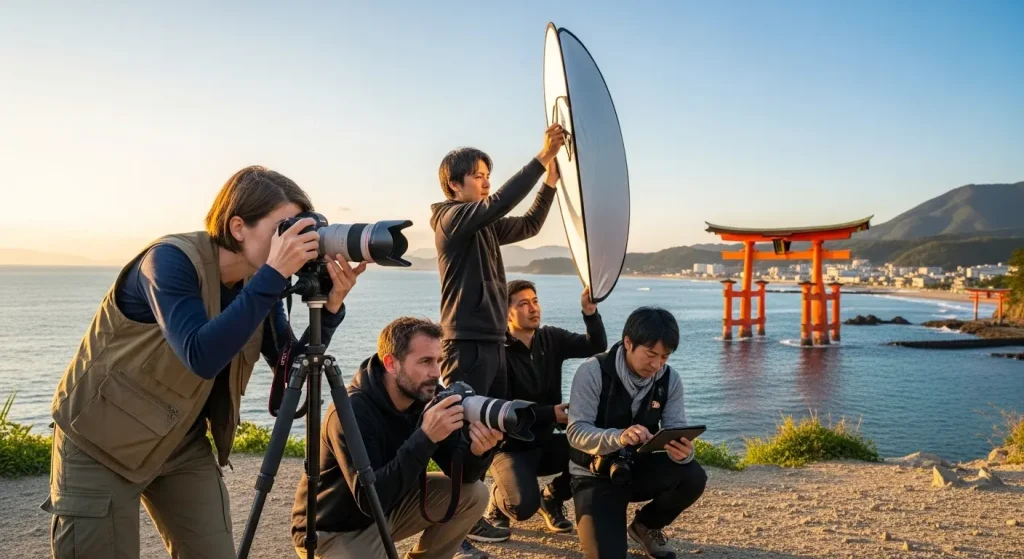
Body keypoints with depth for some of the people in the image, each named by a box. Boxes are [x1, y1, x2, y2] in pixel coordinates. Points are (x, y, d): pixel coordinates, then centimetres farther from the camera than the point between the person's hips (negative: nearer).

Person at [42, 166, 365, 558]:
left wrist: (330, 305, -21)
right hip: (99, 444, -5)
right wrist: (274, 275, -39)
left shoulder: (257, 280, -6)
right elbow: (201, 357, -38)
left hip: (183, 444, 6)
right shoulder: (171, 260, -24)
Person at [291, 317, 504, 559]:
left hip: (388, 510, 6)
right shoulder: (351, 411, -29)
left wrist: (477, 451, -32)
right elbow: (370, 499, -37)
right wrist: (425, 437, -42)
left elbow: (462, 475, -9)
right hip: (333, 531, -6)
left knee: (473, 494, -7)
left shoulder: (427, 397, -10)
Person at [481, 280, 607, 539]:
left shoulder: (551, 338, 1)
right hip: (511, 446, -5)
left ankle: (552, 497, 8)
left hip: (545, 441, 5)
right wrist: (550, 413, -23)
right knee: (525, 506, -28)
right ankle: (497, 501, 12)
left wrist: (590, 312, -28)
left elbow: (596, 347, -11)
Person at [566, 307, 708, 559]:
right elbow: (576, 432, -25)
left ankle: (646, 526, 6)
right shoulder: (593, 371, -20)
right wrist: (618, 437, -45)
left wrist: (683, 451, -36)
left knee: (693, 476, -25)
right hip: (596, 475, -4)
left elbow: (676, 432, -11)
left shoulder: (670, 379, -7)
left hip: (639, 468, 4)